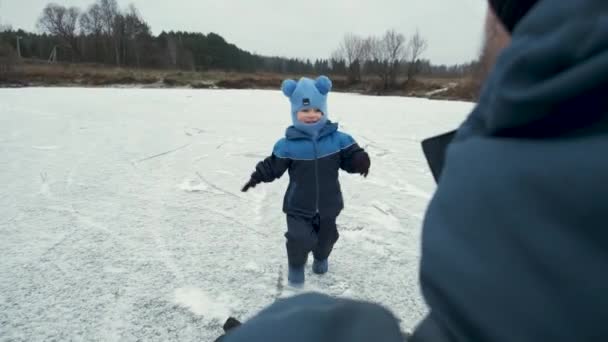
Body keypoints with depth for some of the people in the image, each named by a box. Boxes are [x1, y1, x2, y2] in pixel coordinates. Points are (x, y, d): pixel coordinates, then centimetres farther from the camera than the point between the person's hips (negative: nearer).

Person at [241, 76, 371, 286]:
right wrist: (258, 176, -14)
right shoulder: (288, 144, -12)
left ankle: (321, 259, 55)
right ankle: (296, 266, 25)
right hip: (299, 207, -2)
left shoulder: (337, 139, -8)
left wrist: (361, 161, -27)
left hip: (328, 205, 3)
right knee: (299, 239, -9)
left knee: (326, 237, 21)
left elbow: (351, 158, -5)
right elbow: (273, 166, -3)